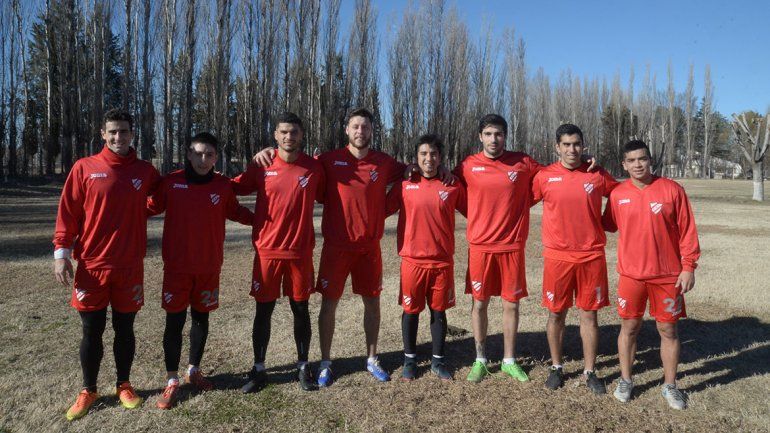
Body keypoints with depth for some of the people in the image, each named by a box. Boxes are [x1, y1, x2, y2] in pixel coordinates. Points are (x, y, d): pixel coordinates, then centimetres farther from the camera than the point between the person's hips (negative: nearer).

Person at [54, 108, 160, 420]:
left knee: (124, 328, 10)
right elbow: (68, 212, -1)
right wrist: (61, 253, -5)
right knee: (92, 331, 7)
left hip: (130, 266, 1)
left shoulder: (145, 171, 4)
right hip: (91, 265, -1)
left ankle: (123, 385, 27)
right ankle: (88, 390, 25)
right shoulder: (85, 168, -1)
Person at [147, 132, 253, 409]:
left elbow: (235, 212, 13)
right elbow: (152, 207, 6)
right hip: (176, 266, -2)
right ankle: (172, 380, 17)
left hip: (209, 267, 2)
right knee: (174, 322, 2)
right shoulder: (171, 182, -6)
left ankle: (193, 370, 33)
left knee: (201, 318, 14)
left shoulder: (223, 186, -1)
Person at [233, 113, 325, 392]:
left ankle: (303, 367, 24)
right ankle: (259, 369, 21)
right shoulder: (261, 167, -2)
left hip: (301, 252, 0)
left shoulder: (313, 168, 0)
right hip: (267, 251, 0)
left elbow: (325, 197, 13)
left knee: (301, 309, 10)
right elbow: (235, 188, 9)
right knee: (263, 309, 7)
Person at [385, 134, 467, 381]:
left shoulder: (452, 186, 1)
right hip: (412, 260, 0)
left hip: (443, 261, 1)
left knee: (439, 311, 11)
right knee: (411, 310, 9)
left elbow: (472, 211, 9)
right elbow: (383, 208, 3)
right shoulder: (404, 185, -1)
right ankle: (410, 360, 27)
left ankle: (437, 361, 27)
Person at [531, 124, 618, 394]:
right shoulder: (545, 176, -2)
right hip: (557, 257, 0)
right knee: (556, 314, 10)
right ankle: (556, 368, 27)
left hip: (591, 256, 1)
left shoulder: (597, 176, 1)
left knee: (589, 314, 8)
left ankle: (590, 372, 23)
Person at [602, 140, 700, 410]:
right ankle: (625, 380, 27)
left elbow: (687, 230, -3)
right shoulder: (618, 194, 0)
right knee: (629, 327, 10)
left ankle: (670, 386, 26)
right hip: (631, 274, 1)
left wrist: (688, 266, -5)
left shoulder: (672, 189, -5)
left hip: (668, 275, -1)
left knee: (668, 329, 9)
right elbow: (609, 225, 13)